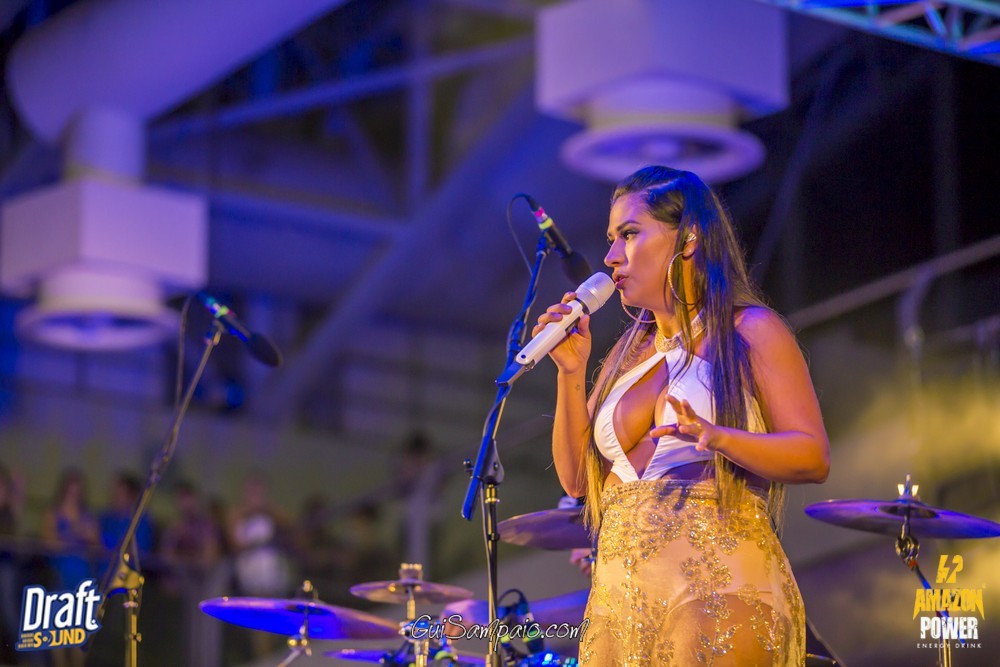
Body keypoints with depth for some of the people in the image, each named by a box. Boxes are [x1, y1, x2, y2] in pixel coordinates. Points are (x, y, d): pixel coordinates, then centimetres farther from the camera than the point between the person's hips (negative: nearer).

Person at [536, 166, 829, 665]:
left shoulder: (749, 331, 1)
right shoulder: (628, 352, 19)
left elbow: (814, 458, -8)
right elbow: (576, 478, 14)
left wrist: (718, 437, -24)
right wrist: (572, 372, 3)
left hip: (719, 582, -5)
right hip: (620, 595, 6)